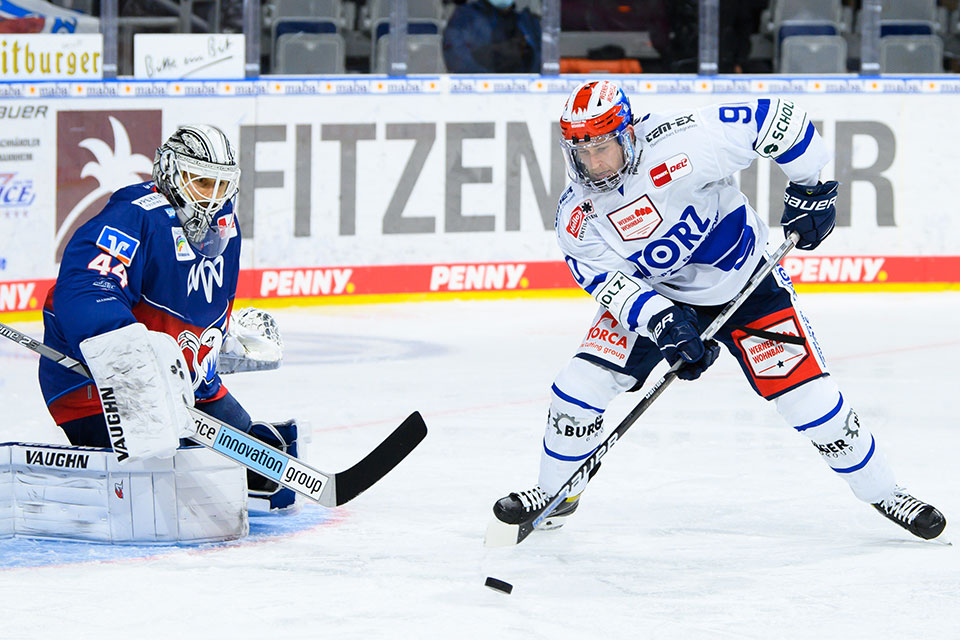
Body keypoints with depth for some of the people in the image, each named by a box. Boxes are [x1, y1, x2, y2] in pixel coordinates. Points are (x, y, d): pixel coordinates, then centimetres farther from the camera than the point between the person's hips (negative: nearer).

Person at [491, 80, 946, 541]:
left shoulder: (680, 144, -31)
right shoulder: (576, 216, -16)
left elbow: (777, 119, -27)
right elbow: (610, 282, -20)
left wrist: (808, 189, -21)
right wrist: (661, 322, -37)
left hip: (746, 284, -3)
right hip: (652, 294, 3)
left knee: (810, 400, -9)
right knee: (581, 382, -10)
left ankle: (881, 492, 12)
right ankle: (556, 494, 13)